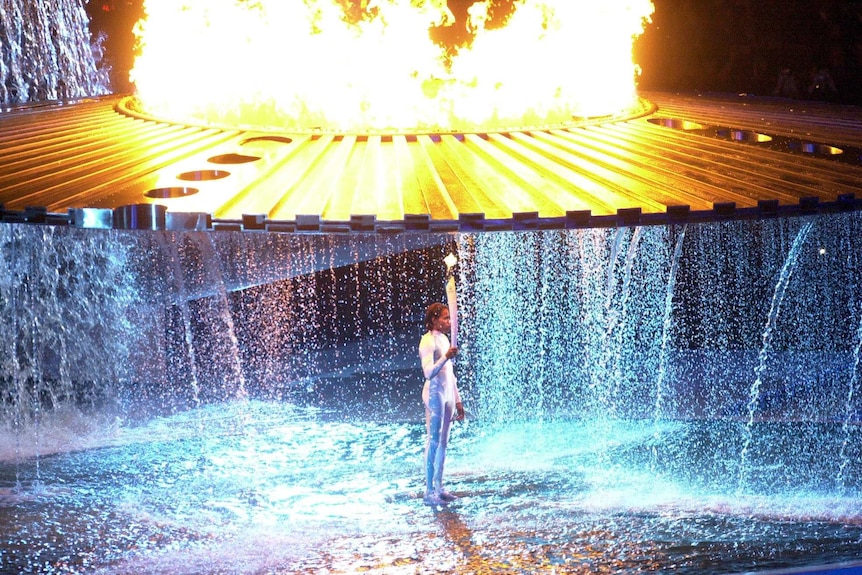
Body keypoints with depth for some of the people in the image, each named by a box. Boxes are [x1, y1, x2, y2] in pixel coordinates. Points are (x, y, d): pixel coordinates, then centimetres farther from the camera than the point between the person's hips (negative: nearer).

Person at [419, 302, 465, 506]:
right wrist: (445, 357, -35)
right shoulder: (428, 340, -11)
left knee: (443, 442, 9)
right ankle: (429, 492, -3)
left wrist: (458, 400, 19)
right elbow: (429, 372, -22)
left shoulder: (444, 339, 15)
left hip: (448, 395, 8)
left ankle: (438, 487, 14)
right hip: (435, 394, -8)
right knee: (433, 441, -6)